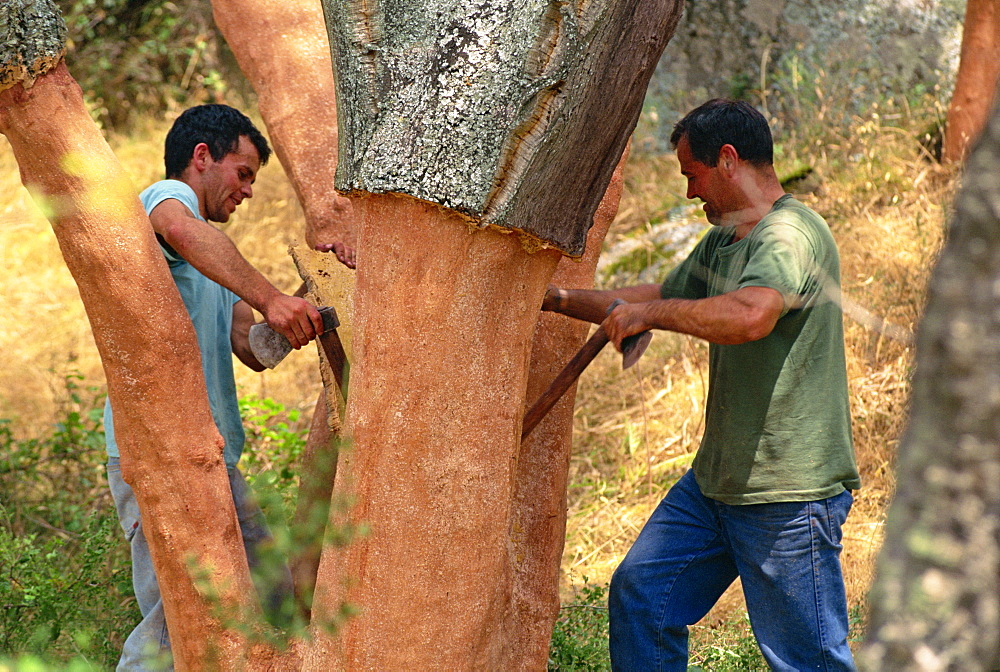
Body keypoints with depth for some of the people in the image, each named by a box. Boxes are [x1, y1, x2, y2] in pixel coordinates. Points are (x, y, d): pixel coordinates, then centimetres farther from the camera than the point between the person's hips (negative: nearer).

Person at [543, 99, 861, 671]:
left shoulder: (792, 235, -17)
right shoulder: (721, 242, 15)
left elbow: (749, 316, -36)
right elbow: (658, 298, 29)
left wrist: (651, 313, -24)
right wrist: (561, 300, 26)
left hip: (791, 494, -10)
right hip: (716, 482, 10)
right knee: (640, 593, 13)